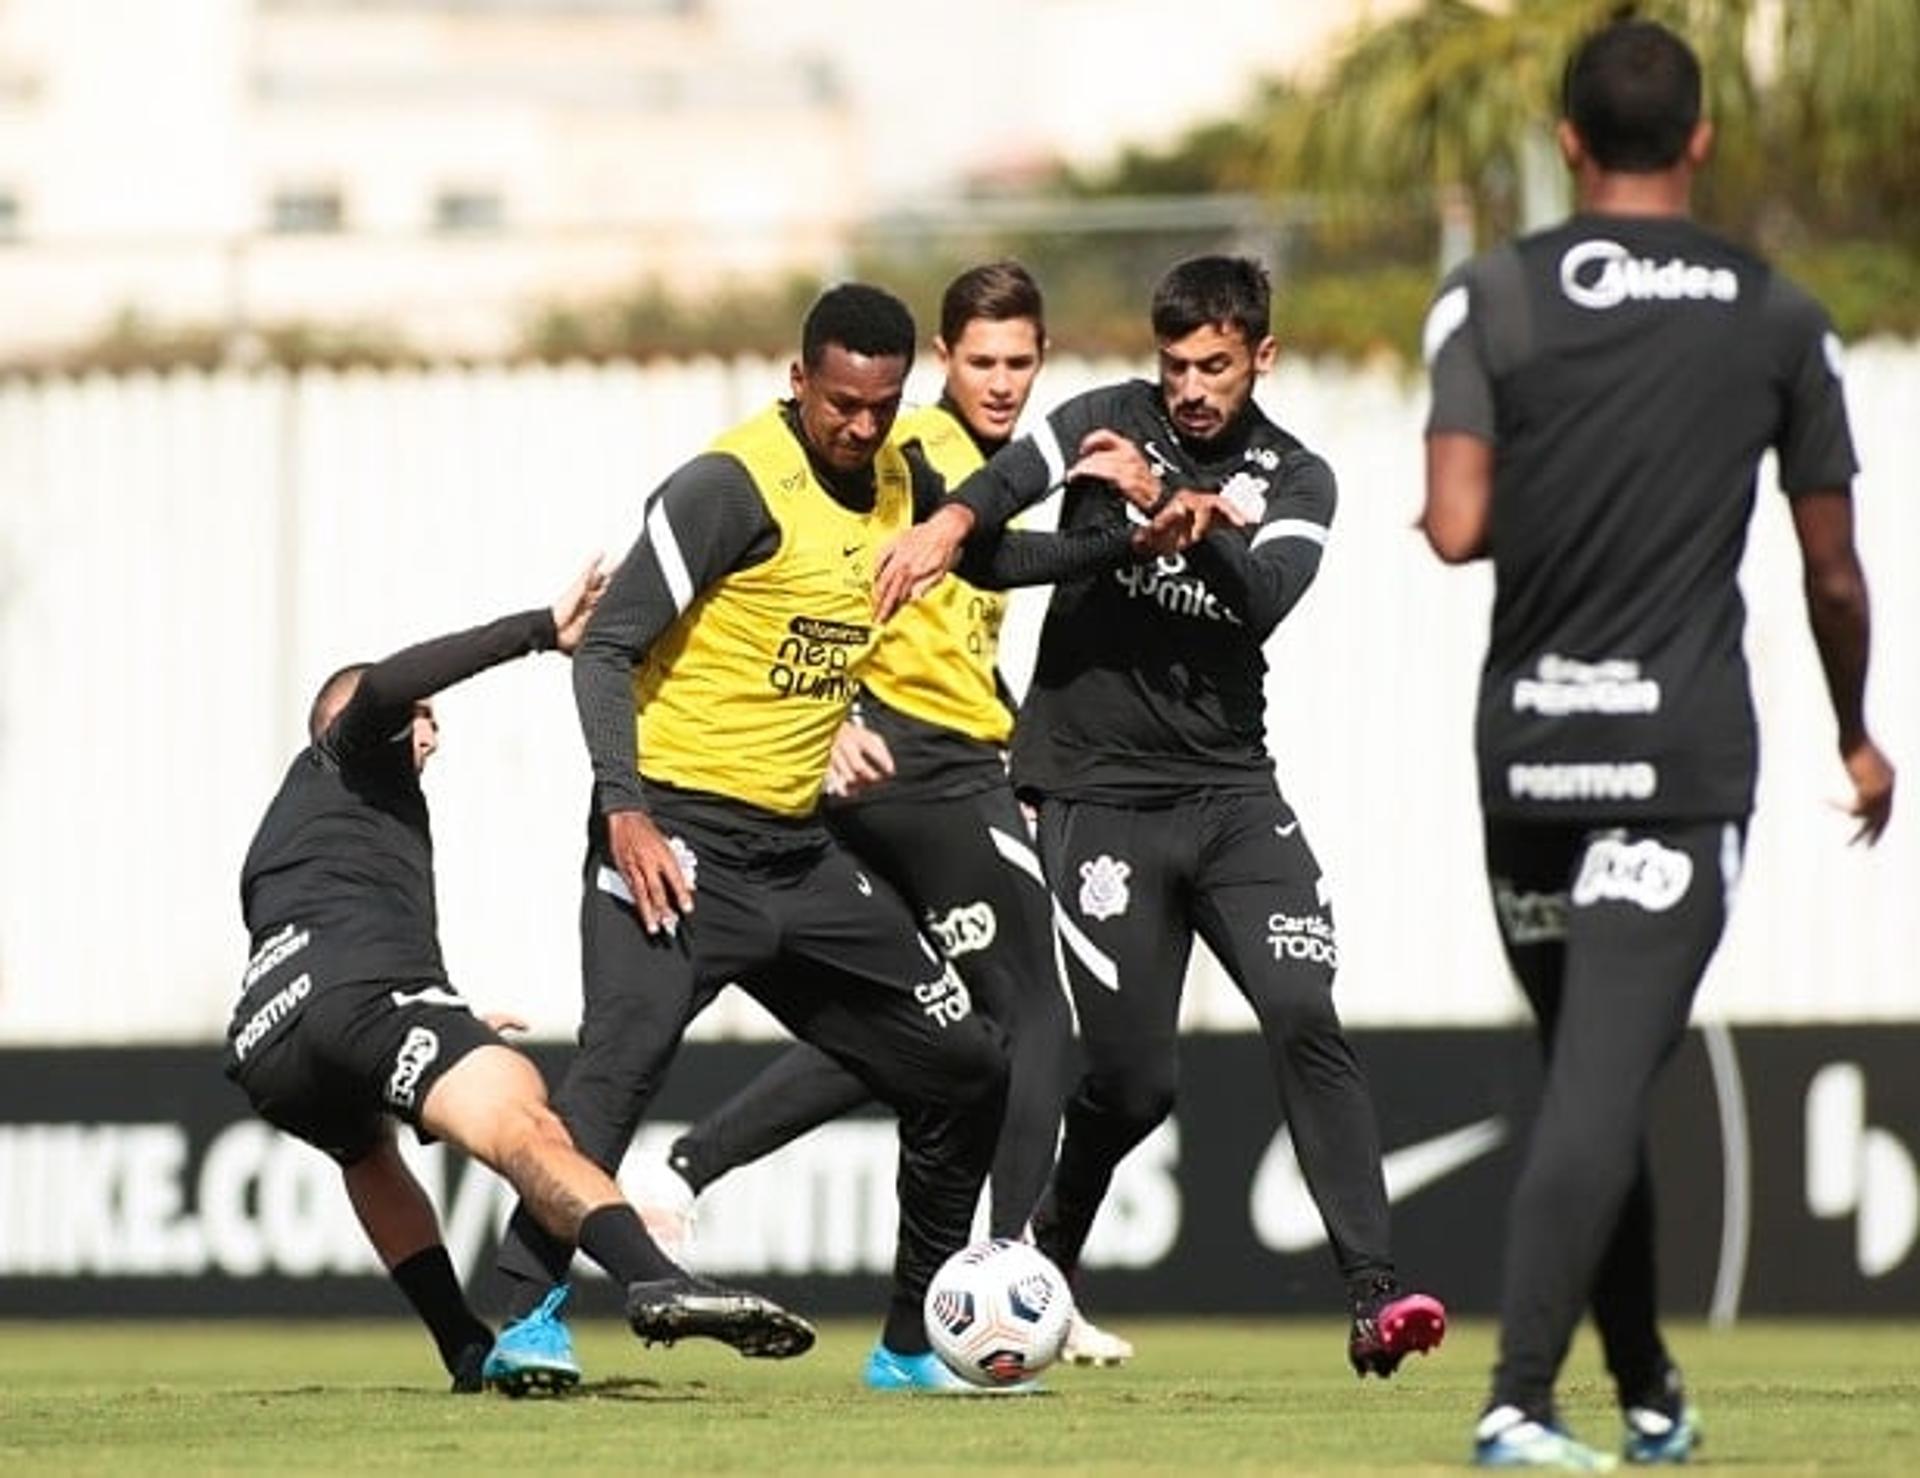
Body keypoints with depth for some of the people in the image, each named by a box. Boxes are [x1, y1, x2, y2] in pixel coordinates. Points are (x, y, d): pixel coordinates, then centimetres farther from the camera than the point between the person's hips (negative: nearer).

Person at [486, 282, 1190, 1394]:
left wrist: (1125, 546, 16)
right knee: (620, 1064, -27)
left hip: (801, 852, 8)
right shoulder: (736, 485, -14)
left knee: (970, 1071, 9)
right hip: (679, 836, -8)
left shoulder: (902, 482, 8)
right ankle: (528, 1320, -22)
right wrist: (626, 813, -26)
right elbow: (608, 648, -16)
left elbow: (990, 558, 30)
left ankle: (916, 1345, 20)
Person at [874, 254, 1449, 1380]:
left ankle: (1375, 1296, -19)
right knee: (1136, 1079, -4)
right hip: (1101, 793, -2)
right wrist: (951, 522, -43)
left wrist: (1166, 501, -25)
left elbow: (1266, 597, -14)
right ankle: (1040, 1264, 22)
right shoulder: (1113, 422, 1)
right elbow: (1014, 477, -21)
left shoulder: (1295, 480, 7)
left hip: (1231, 789, 2)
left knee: (1304, 1018, -15)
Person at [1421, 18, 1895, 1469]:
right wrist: (1857, 734, 25)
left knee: (1591, 1072, 16)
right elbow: (1833, 573, 8)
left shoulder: (1492, 299, 0)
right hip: (1686, 751, -2)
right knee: (1605, 1083, -9)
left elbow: (1457, 530, -11)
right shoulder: (1777, 317, 3)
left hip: (1528, 748, 2)